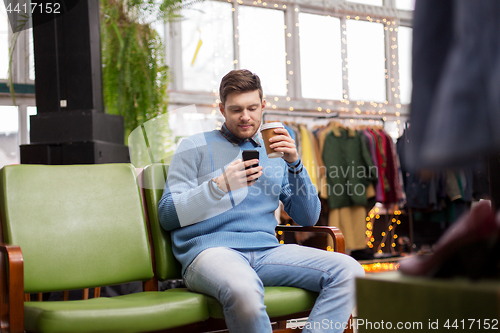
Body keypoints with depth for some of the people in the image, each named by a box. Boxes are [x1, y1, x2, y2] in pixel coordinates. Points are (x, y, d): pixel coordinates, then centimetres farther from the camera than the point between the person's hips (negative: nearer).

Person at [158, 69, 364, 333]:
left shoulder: (274, 153, 22)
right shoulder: (195, 147, 11)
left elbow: (308, 218, 16)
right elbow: (168, 216, 1)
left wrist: (294, 164, 2)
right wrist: (220, 185, -12)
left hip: (266, 250, 5)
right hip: (211, 249, -4)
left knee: (348, 270, -18)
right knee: (244, 291, -40)